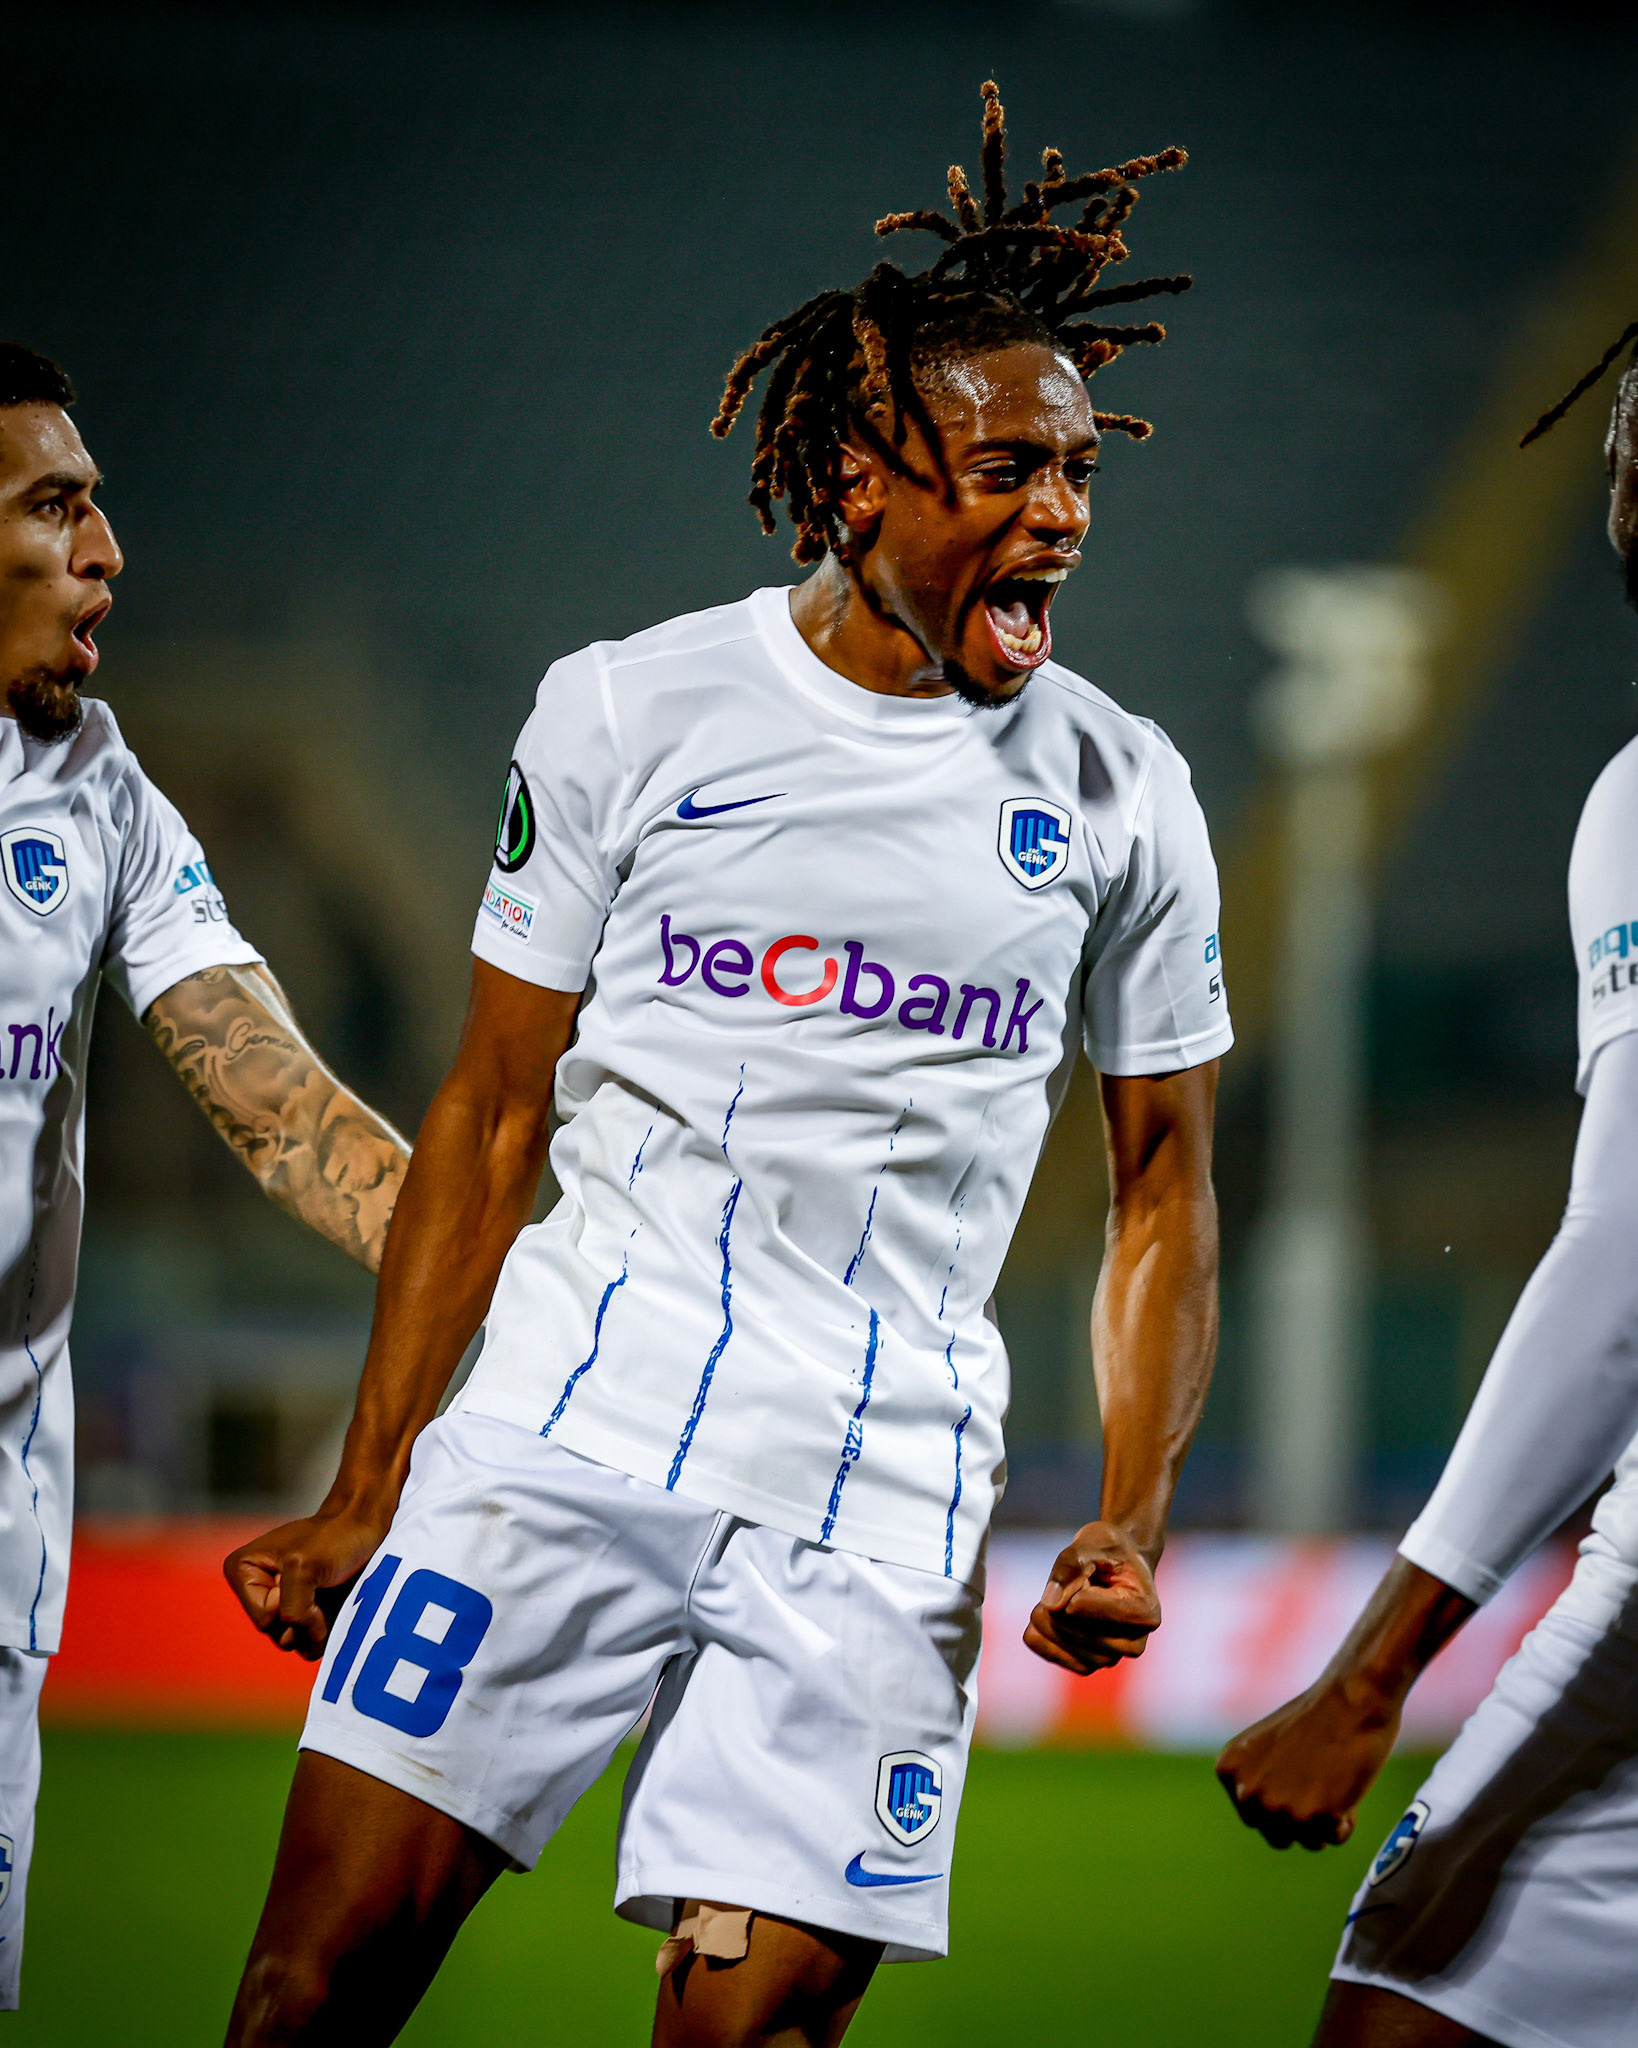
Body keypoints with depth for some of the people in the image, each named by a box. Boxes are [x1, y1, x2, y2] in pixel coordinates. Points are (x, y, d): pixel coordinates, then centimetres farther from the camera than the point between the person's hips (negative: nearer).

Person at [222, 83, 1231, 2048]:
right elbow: (490, 1121, 9)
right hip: (571, 1421, -1)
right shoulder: (626, 711, 4)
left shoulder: (1120, 796, 8)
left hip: (881, 1497, 1)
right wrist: (364, 1493, 7)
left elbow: (1161, 1186, 15)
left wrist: (1130, 1518, 0)